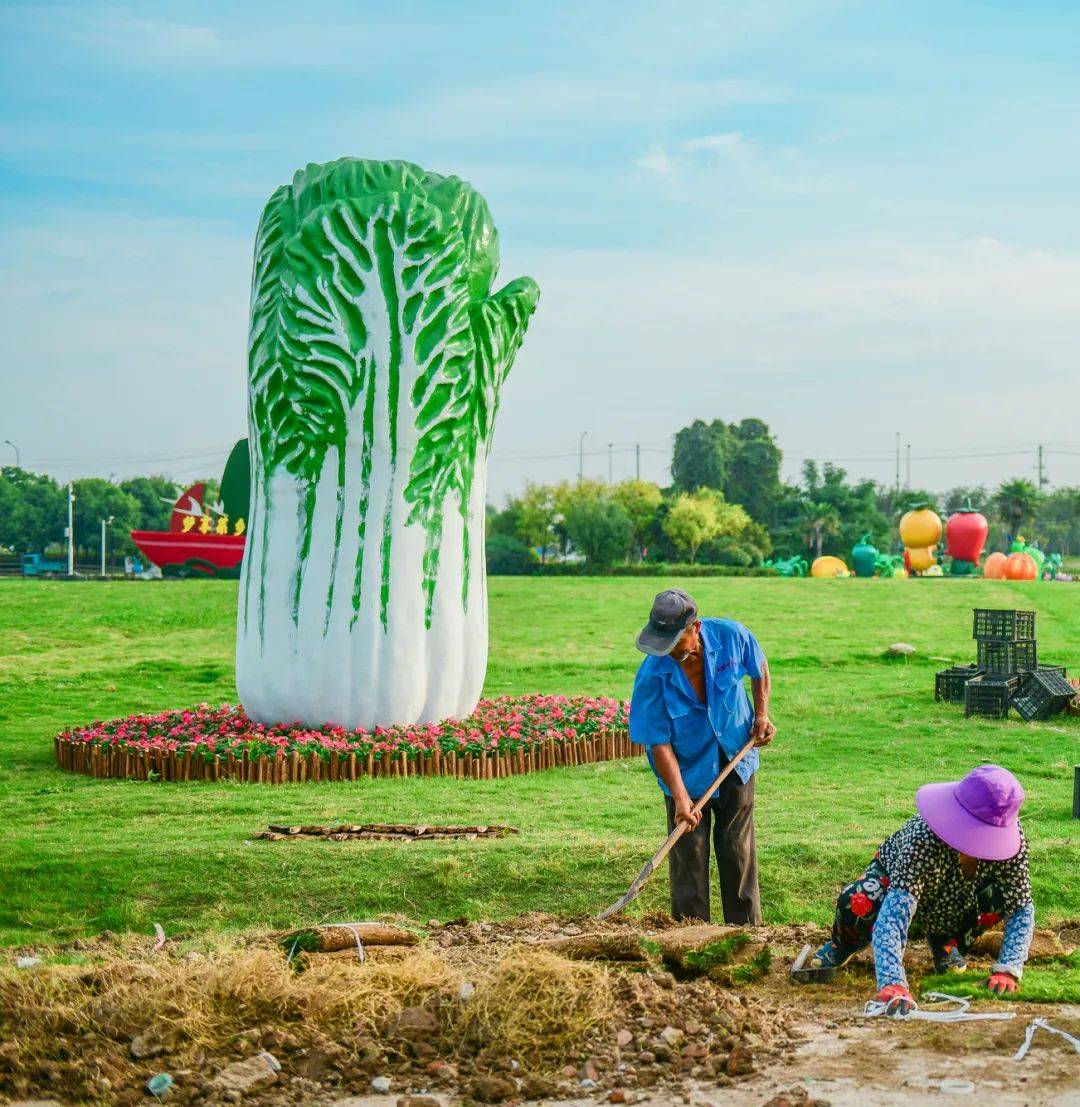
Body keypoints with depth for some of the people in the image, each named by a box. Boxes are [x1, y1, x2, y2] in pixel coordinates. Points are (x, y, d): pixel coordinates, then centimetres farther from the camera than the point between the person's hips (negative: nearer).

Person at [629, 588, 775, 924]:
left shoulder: (731, 636, -20)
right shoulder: (652, 675, -26)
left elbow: (759, 669, 5)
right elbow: (659, 742, -21)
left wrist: (761, 715, -4)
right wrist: (680, 798, -29)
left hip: (735, 761, 2)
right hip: (688, 772, -2)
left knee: (738, 852, 10)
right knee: (688, 857, 1)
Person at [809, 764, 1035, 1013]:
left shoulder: (1010, 838, -33)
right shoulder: (926, 837, -44)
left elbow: (1022, 909, -26)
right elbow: (895, 911, -52)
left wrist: (1007, 970, -42)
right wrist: (892, 984, -66)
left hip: (952, 907, 3)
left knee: (997, 897, -30)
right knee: (857, 904, -37)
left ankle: (945, 941, 5)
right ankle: (844, 944, 4)